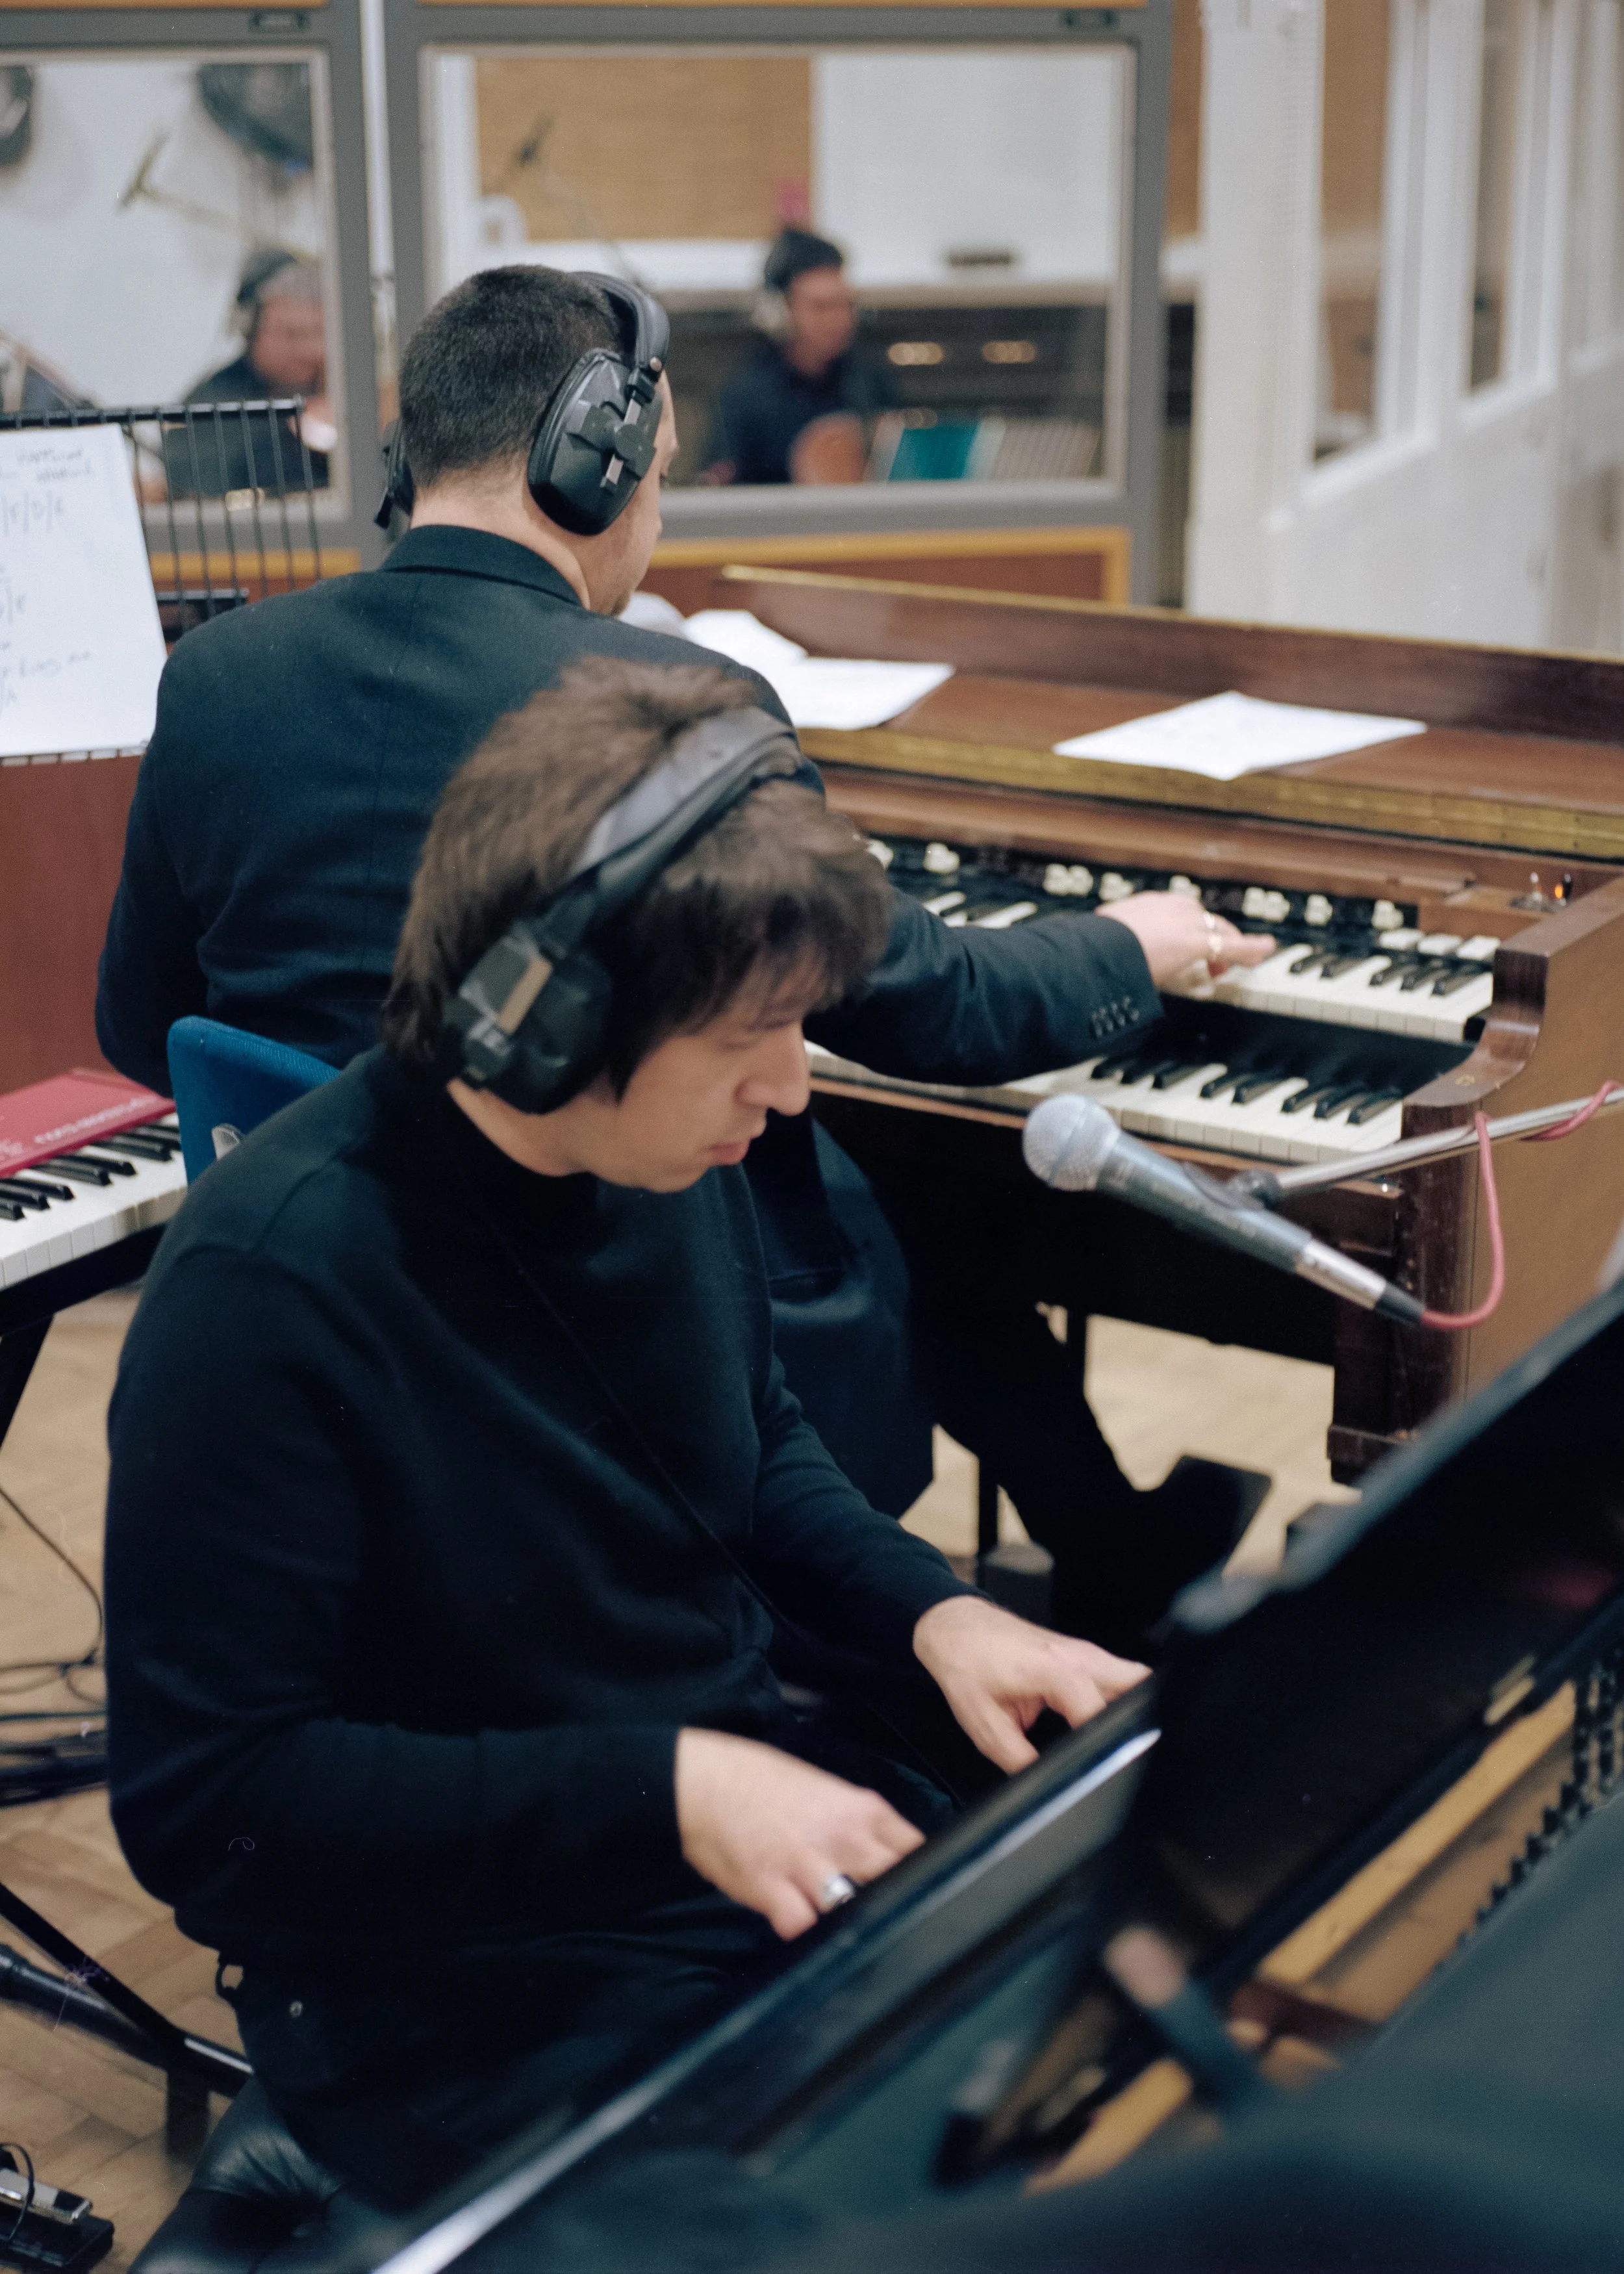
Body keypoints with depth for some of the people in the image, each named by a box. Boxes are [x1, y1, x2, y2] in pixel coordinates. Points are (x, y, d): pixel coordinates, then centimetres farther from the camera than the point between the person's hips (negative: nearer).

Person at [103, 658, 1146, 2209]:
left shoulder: (672, 1158, -3)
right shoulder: (271, 1282, -25)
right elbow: (202, 1803, -22)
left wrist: (937, 1616, -3)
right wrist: (666, 1789, -27)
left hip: (748, 1800, 7)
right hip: (466, 1992, -7)